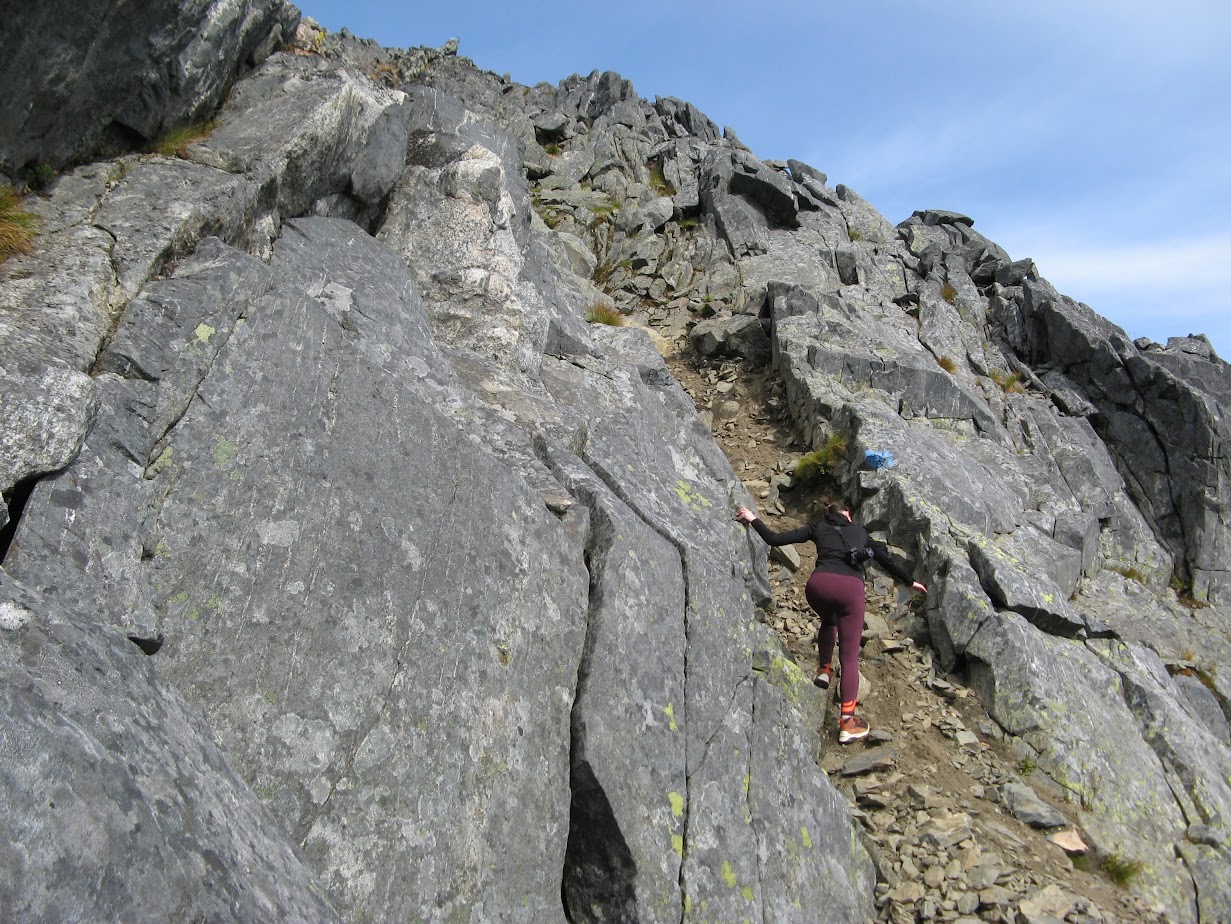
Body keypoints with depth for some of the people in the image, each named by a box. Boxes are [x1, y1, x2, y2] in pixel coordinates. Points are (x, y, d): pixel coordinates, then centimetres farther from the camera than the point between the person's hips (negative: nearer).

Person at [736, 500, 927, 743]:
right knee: (849, 657, 5)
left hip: (819, 584, 1)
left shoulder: (817, 528, 23)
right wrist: (909, 581, 45)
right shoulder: (859, 531, 29)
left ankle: (824, 669, 27)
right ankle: (847, 722, -1)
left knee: (829, 621, 38)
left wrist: (753, 520, 26)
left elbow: (775, 539, 15)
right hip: (851, 587, -1)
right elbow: (885, 559, 32)